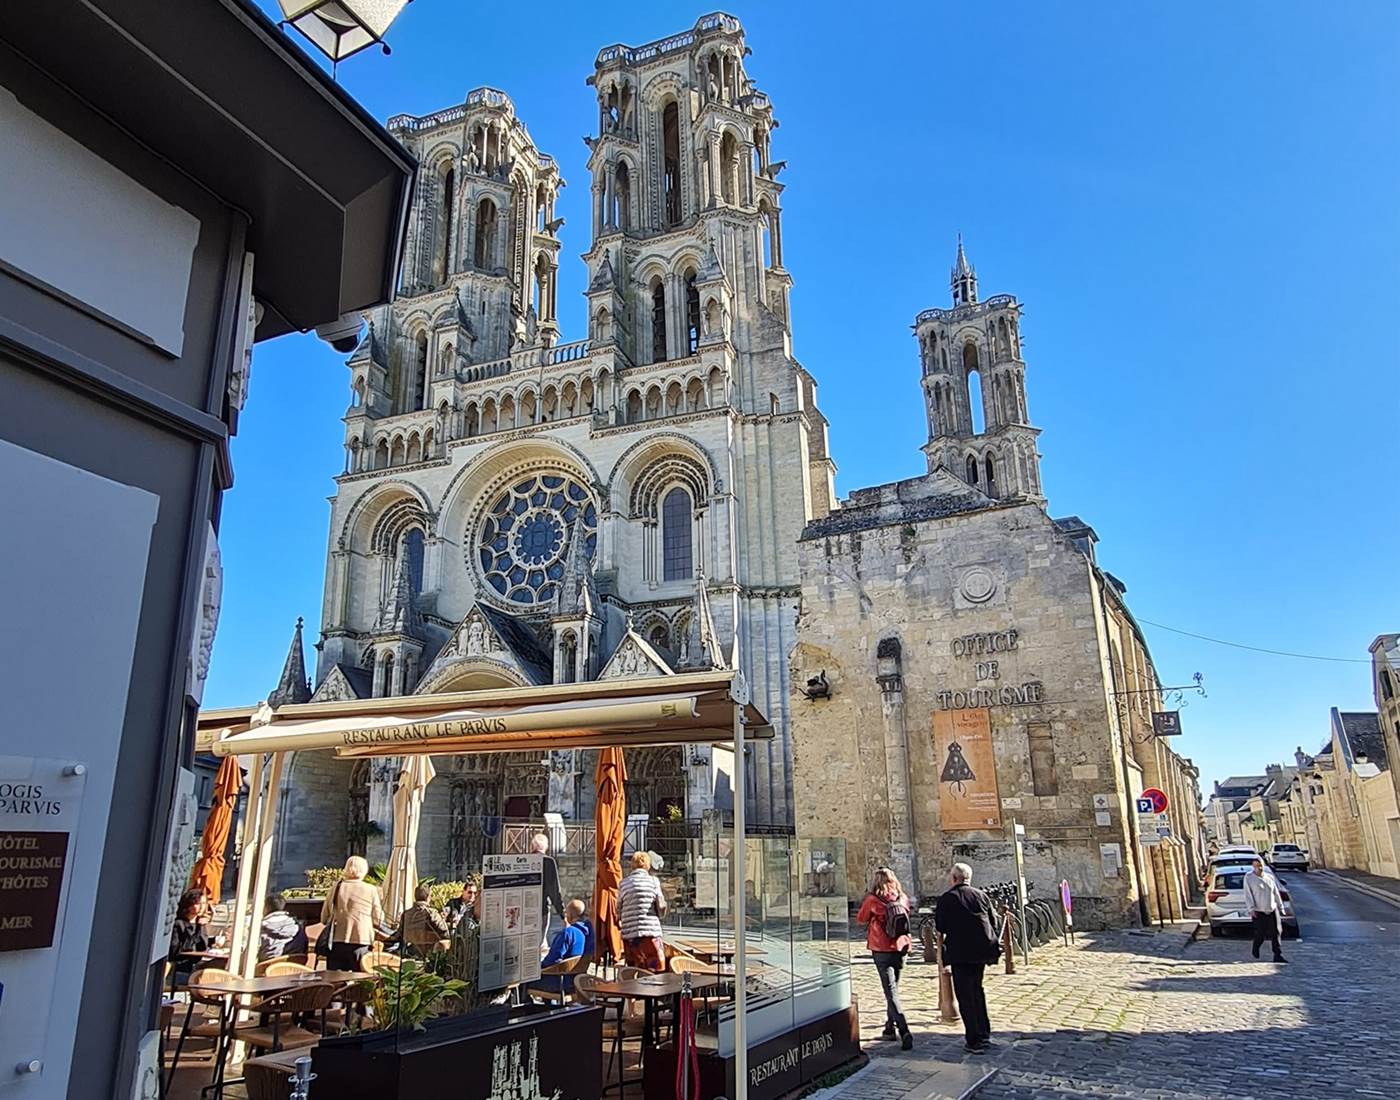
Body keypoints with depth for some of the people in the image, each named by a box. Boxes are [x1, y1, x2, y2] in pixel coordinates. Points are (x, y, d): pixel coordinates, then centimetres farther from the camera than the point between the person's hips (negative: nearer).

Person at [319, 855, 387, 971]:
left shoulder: (336, 887, 1)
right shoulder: (371, 890, -4)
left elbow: (324, 918, 8)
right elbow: (378, 920, 0)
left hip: (337, 941, 2)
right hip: (361, 941, -2)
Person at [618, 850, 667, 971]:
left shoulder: (624, 883, 9)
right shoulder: (653, 881, 1)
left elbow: (618, 911, 11)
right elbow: (661, 907, -3)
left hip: (629, 935, 3)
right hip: (650, 932, -3)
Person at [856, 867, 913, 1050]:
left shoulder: (873, 900, -12)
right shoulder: (902, 899, -1)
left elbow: (861, 919, 3)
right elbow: (906, 918, 13)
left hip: (882, 951, -5)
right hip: (900, 948, 5)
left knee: (891, 992, -4)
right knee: (893, 989, 20)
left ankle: (904, 1033, -16)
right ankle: (890, 1028, 30)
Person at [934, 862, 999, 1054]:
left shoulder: (946, 898, -7)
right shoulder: (981, 895, 6)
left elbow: (940, 927, -5)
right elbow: (992, 921, 10)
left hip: (960, 952, -5)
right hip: (982, 949, 6)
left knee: (965, 996, 2)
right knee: (976, 990, 22)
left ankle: (976, 1041, 1)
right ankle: (984, 1035, 27)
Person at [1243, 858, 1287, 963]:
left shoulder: (1269, 877, 6)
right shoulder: (1249, 878, -7)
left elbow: (1276, 893, 13)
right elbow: (1247, 895, -9)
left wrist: (1281, 907, 12)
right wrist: (1251, 909, -18)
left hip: (1272, 910, 4)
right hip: (1258, 911, -4)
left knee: (1275, 933, -2)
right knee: (1260, 934, 0)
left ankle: (1277, 956, 3)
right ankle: (1256, 948, 28)